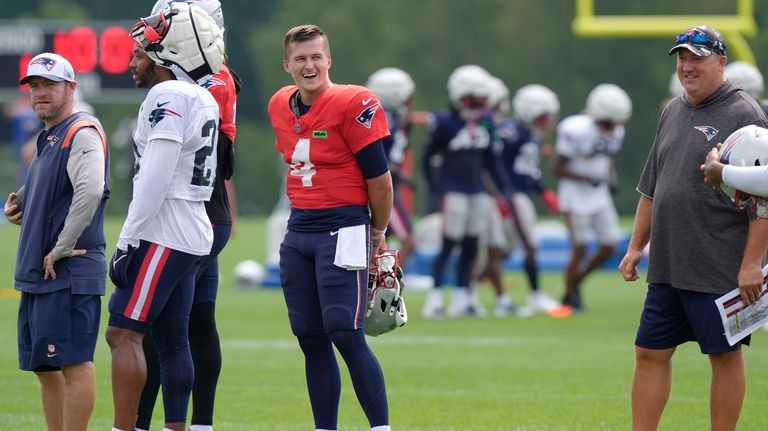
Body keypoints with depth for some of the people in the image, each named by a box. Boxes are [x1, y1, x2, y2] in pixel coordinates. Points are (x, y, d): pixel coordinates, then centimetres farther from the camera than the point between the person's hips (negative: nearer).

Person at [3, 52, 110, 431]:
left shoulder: (82, 134, -11)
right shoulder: (48, 138, 19)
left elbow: (90, 191, -28)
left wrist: (62, 249, -22)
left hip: (69, 272, -10)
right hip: (38, 273, 10)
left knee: (72, 363, -8)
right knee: (44, 367, 12)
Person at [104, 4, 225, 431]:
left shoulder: (168, 97, -13)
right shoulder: (204, 100, 15)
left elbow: (155, 179, -19)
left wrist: (129, 241, -17)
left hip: (164, 233, -10)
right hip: (193, 235, 10)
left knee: (124, 332, -10)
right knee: (173, 340, 11)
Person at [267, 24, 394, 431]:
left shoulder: (354, 105, -13)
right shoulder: (280, 107, 9)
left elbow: (379, 180, -8)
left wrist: (377, 236, 2)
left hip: (342, 232, -7)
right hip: (298, 232, 7)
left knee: (345, 334, -13)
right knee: (310, 338, 7)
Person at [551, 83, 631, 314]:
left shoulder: (615, 132, 0)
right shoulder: (576, 131, -21)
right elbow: (558, 168, -16)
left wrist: (611, 180, -2)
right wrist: (588, 179, -23)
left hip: (599, 195, 7)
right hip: (575, 196, -7)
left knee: (609, 246, 4)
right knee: (580, 249, -6)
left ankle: (575, 283, 23)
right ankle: (568, 299, 10)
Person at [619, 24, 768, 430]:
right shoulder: (673, 113, 14)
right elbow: (651, 188, 22)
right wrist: (636, 246, 17)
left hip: (720, 269, -7)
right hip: (668, 267, 7)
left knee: (725, 355, 1)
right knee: (650, 352, 7)